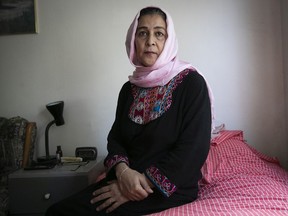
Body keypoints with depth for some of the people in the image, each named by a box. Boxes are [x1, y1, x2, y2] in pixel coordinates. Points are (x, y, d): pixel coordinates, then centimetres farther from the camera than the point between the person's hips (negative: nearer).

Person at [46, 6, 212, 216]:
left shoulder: (191, 83, -7)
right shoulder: (129, 88, 10)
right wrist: (122, 170, -14)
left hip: (169, 189, -5)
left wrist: (144, 182, -18)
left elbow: (193, 151, -15)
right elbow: (115, 136, 8)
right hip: (126, 181, 5)